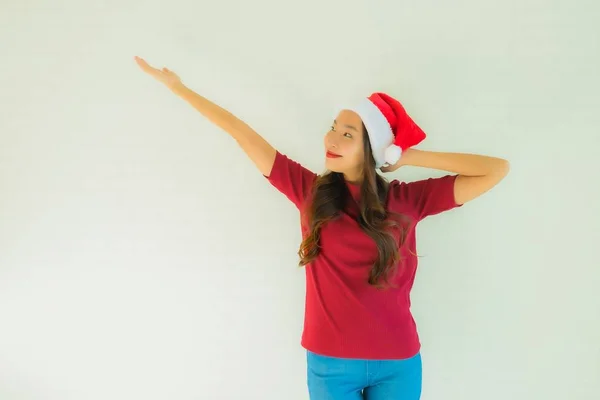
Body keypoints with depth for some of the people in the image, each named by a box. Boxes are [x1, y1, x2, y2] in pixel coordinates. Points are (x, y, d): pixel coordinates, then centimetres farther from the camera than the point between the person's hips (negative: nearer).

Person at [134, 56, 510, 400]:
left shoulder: (408, 200, -5)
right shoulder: (310, 190, -3)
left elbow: (497, 169, -8)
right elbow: (242, 133, -2)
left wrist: (412, 157, -8)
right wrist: (179, 87, 3)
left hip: (397, 364, 0)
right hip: (330, 362, 0)